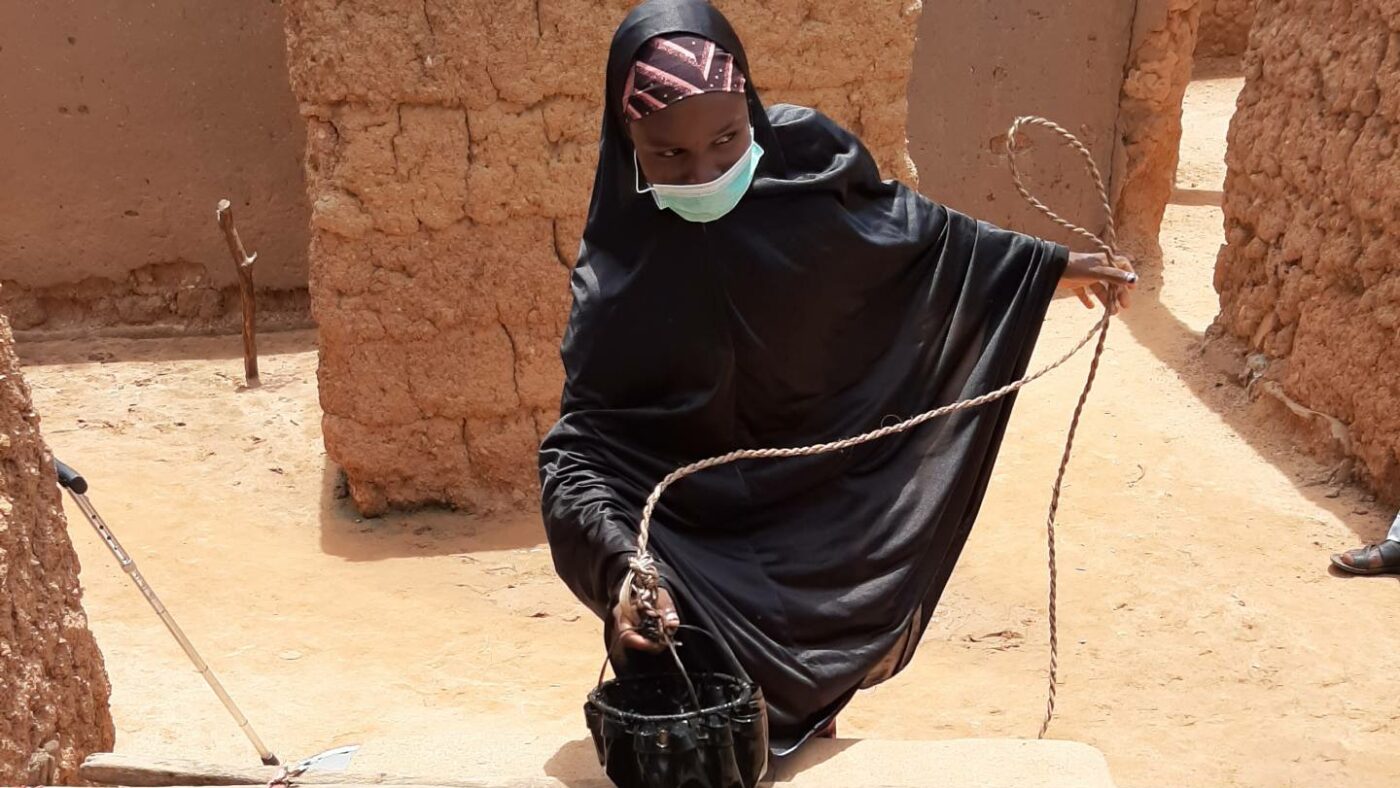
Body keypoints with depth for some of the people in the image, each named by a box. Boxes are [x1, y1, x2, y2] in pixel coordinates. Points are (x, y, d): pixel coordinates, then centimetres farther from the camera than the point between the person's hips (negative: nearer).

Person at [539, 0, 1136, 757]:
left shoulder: (807, 159, -17)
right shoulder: (619, 272, -24)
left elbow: (914, 231, 3)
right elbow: (582, 442, -25)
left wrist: (1053, 266, 11)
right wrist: (622, 563, -43)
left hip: (825, 523, 3)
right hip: (698, 545, -3)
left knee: (811, 721, 19)